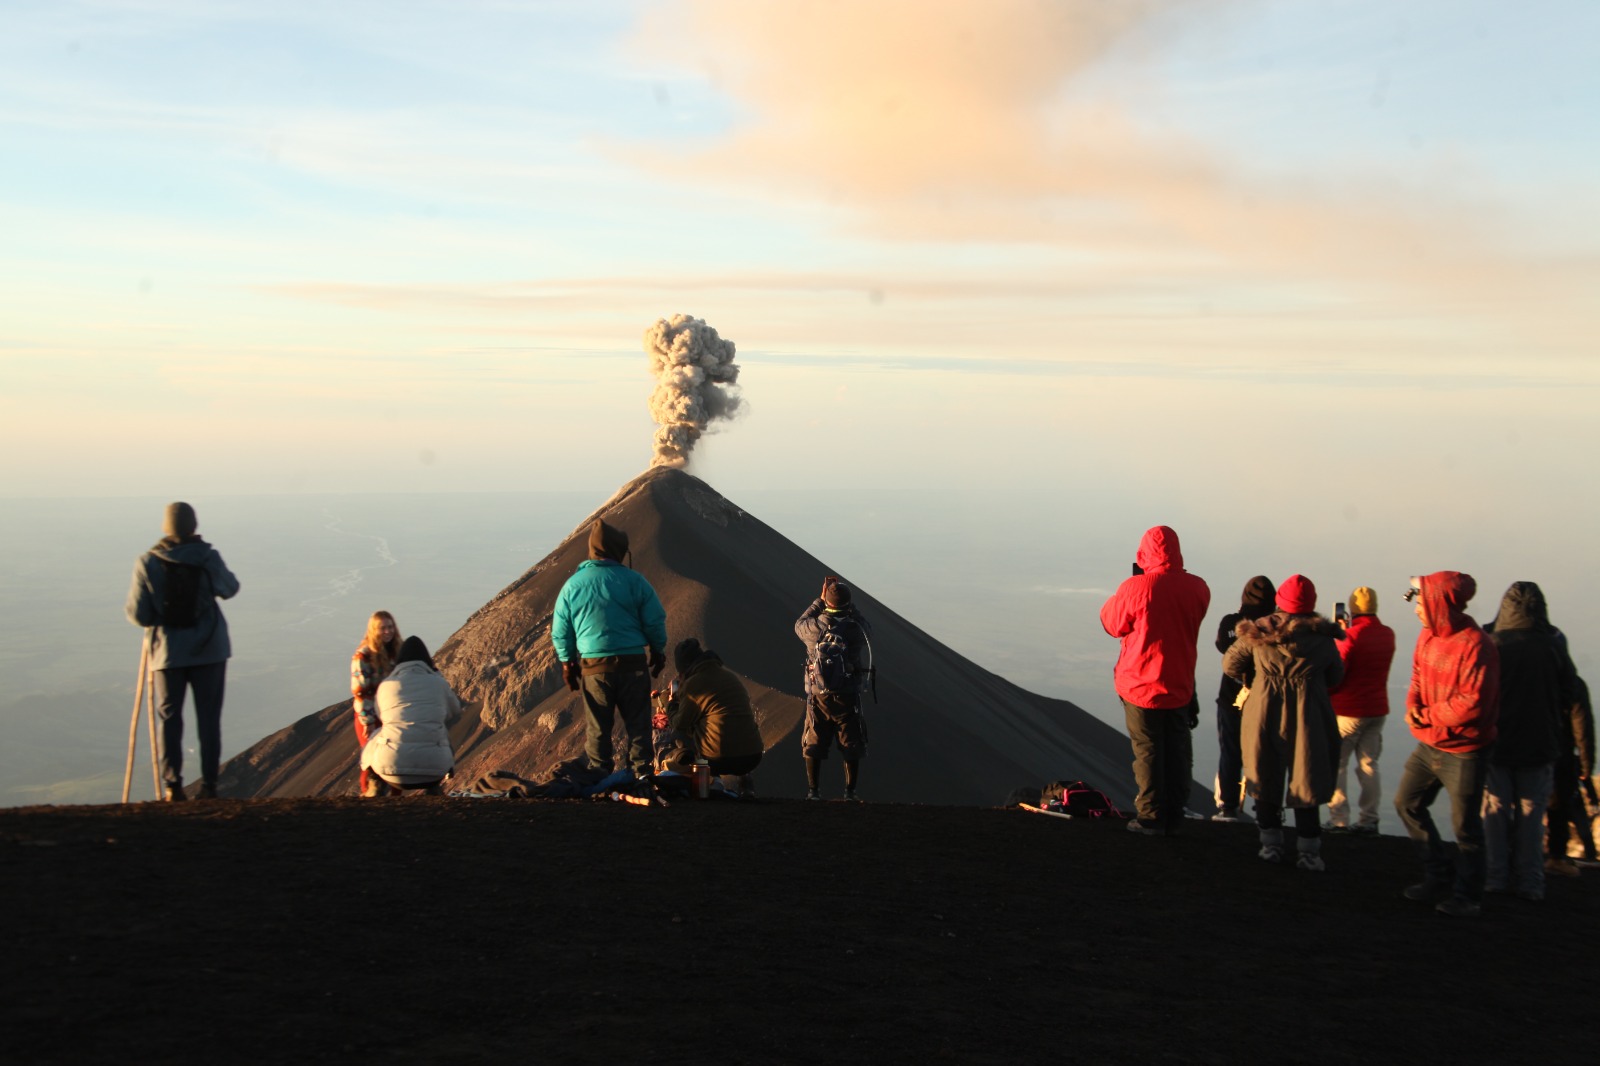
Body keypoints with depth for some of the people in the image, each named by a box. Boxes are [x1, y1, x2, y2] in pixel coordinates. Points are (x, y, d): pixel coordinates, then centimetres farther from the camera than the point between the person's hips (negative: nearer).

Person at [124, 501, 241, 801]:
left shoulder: (147, 563, -9)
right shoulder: (208, 558, -9)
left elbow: (138, 615, -8)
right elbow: (230, 589, 9)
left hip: (167, 652, 0)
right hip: (209, 650, 0)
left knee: (169, 718, 8)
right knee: (208, 718, 7)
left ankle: (172, 786, 1)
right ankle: (208, 785, 5)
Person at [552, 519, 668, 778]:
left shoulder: (573, 585, 3)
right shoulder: (633, 580, -4)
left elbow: (560, 632, 7)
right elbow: (655, 621, -2)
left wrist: (567, 663, 18)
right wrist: (658, 652, 13)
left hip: (593, 666, 1)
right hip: (633, 661, -1)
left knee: (596, 728, 10)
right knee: (638, 723, 7)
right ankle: (641, 774, 7)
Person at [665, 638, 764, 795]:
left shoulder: (692, 684, -5)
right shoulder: (731, 676, 16)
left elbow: (679, 725, 0)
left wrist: (672, 703, 21)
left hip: (719, 760, -7)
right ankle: (745, 784, 13)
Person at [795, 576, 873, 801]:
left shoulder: (815, 627, -10)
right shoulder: (855, 629, -12)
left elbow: (799, 624, 15)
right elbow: (868, 632, 13)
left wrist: (819, 600, 16)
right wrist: (850, 607, 13)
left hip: (818, 697, 1)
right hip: (847, 698, -1)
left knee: (813, 745, 12)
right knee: (851, 746, 11)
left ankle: (813, 791, 12)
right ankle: (851, 791, 11)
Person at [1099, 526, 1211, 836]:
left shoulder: (1135, 587, -17)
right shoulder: (1197, 588, -5)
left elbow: (1112, 624, -2)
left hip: (1140, 685, -3)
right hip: (1180, 686, 4)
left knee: (1147, 751, 4)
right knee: (1177, 752, 11)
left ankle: (1150, 817, 7)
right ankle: (1174, 818, 15)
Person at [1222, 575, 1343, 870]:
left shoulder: (1257, 633, -2)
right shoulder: (1322, 637, -1)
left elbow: (1230, 665, 7)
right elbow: (1336, 676, 10)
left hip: (1264, 712, 0)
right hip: (1308, 717, 0)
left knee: (1266, 780, 12)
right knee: (1306, 781, 4)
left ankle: (1271, 844, 15)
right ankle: (1308, 851, 4)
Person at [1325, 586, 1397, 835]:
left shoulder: (1351, 636, -16)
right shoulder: (1388, 635, 3)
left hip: (1348, 711, -6)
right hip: (1377, 709, 6)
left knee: (1336, 765, 3)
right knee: (1368, 765, 10)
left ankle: (1339, 820, 0)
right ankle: (1368, 820, 9)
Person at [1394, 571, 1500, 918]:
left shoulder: (1475, 645, -23)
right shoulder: (1428, 636, 1)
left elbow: (1472, 704, -26)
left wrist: (1428, 715, -16)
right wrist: (1413, 704, -6)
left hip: (1463, 752, -8)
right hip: (1428, 744, 9)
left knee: (1464, 825, 2)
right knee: (1407, 802, 15)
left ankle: (1466, 896, 16)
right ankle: (1439, 876, 28)